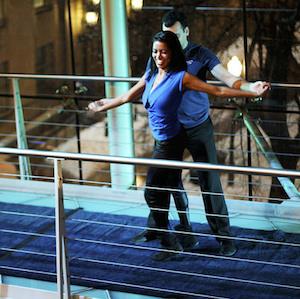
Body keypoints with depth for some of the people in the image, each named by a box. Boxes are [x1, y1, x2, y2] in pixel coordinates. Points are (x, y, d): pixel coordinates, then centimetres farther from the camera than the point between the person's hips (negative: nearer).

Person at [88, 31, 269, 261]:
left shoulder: (180, 77, -17)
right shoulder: (150, 75, 4)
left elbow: (218, 91, -15)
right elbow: (126, 98, 19)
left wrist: (254, 93, -18)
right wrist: (102, 107, 30)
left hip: (170, 143, -7)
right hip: (161, 141, 7)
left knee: (152, 193, -4)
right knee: (164, 193, 14)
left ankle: (170, 243, 8)